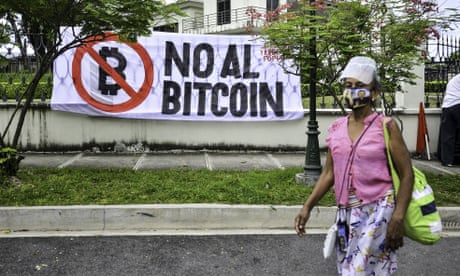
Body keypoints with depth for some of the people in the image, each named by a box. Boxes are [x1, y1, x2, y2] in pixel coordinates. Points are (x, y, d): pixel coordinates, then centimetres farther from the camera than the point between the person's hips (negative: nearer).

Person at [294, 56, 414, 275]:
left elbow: (407, 175, -6)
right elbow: (329, 173, 10)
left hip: (377, 212, -5)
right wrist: (307, 207, 2)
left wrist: (398, 218, -13)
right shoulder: (337, 128, 6)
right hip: (345, 212, 5)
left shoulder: (386, 126, -6)